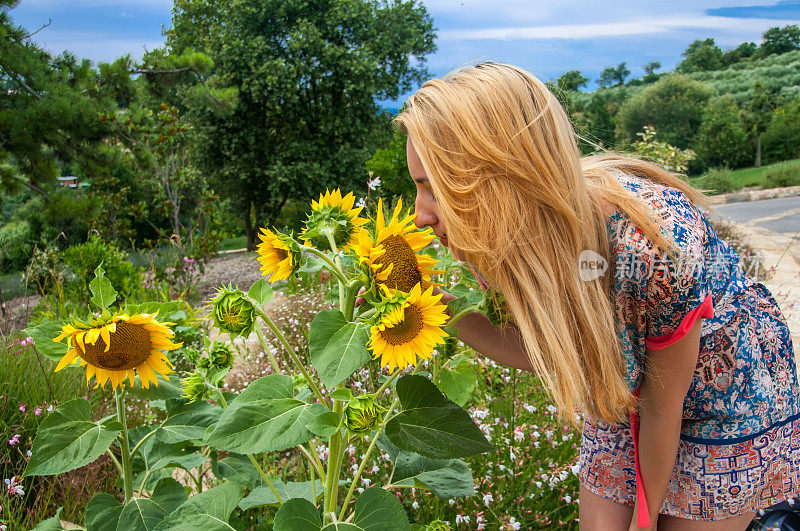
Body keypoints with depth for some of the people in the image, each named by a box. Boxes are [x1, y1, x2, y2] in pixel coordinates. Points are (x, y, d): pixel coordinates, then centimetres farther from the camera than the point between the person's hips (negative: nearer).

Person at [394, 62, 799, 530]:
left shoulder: (655, 249, -38)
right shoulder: (531, 233, -21)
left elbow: (662, 411, -23)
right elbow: (546, 355, -10)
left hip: (729, 408, -4)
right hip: (627, 397, 5)